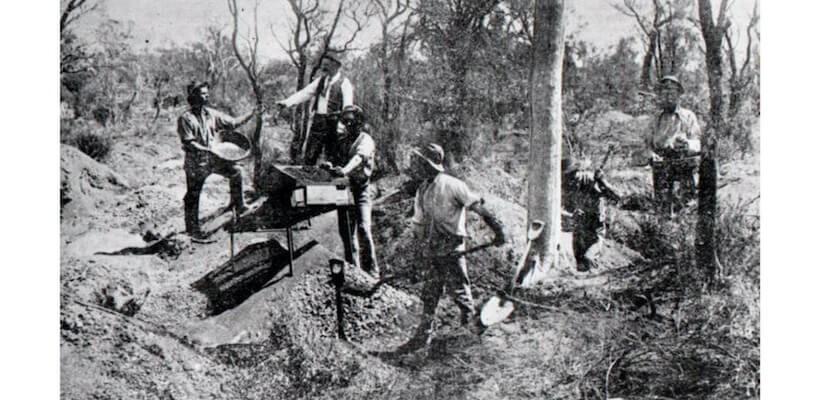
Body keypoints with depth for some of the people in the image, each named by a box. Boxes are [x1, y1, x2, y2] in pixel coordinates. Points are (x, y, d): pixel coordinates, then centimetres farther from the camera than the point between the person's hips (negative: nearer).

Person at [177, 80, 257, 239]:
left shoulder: (212, 114, 4)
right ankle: (192, 228, 19)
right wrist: (207, 150, -29)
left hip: (213, 159, 5)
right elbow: (188, 143, -19)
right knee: (193, 196, 4)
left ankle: (238, 205, 8)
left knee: (236, 171, -6)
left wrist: (251, 115, -3)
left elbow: (232, 123, 7)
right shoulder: (185, 118, -13)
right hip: (196, 163, -5)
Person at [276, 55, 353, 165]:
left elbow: (348, 107, -11)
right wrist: (286, 102, 4)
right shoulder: (321, 80, 14)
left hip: (333, 122, -5)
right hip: (318, 120, 5)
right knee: (310, 155, 3)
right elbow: (304, 93, 14)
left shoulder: (344, 83, -5)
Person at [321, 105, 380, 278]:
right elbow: (334, 157, 9)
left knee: (363, 228, -16)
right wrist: (330, 164, -16)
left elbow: (359, 157, -25)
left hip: (361, 189, -6)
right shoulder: (342, 139, 15)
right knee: (345, 230, 7)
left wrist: (345, 170, -44)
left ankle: (371, 270, -12)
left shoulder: (365, 140, -6)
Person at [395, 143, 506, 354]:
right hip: (432, 250, 6)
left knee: (458, 289, -2)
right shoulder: (422, 190, 11)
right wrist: (421, 247, 14)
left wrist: (498, 230, -13)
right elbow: (418, 222, 19)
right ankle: (423, 335, 14)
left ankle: (471, 321, 19)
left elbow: (478, 206, -10)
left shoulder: (451, 185, -12)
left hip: (452, 249, -6)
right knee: (430, 293, 8)